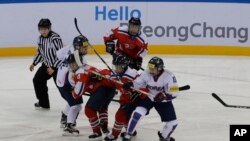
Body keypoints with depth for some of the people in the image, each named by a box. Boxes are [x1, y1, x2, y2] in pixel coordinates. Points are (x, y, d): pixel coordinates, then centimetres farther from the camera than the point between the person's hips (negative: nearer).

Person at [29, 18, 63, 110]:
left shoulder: (55, 38, -25)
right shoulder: (41, 38, 1)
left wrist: (53, 68, -24)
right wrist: (34, 63, 13)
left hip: (58, 65, -9)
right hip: (47, 64, 9)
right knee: (37, 80, 13)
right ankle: (43, 103, 27)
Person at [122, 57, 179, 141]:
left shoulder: (169, 76, -27)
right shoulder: (146, 74, -19)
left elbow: (174, 93, -25)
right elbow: (138, 83, -8)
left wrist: (164, 96, -42)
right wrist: (130, 85, -30)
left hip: (163, 100, 0)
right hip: (148, 97, 0)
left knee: (172, 123, -2)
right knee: (137, 113, -23)